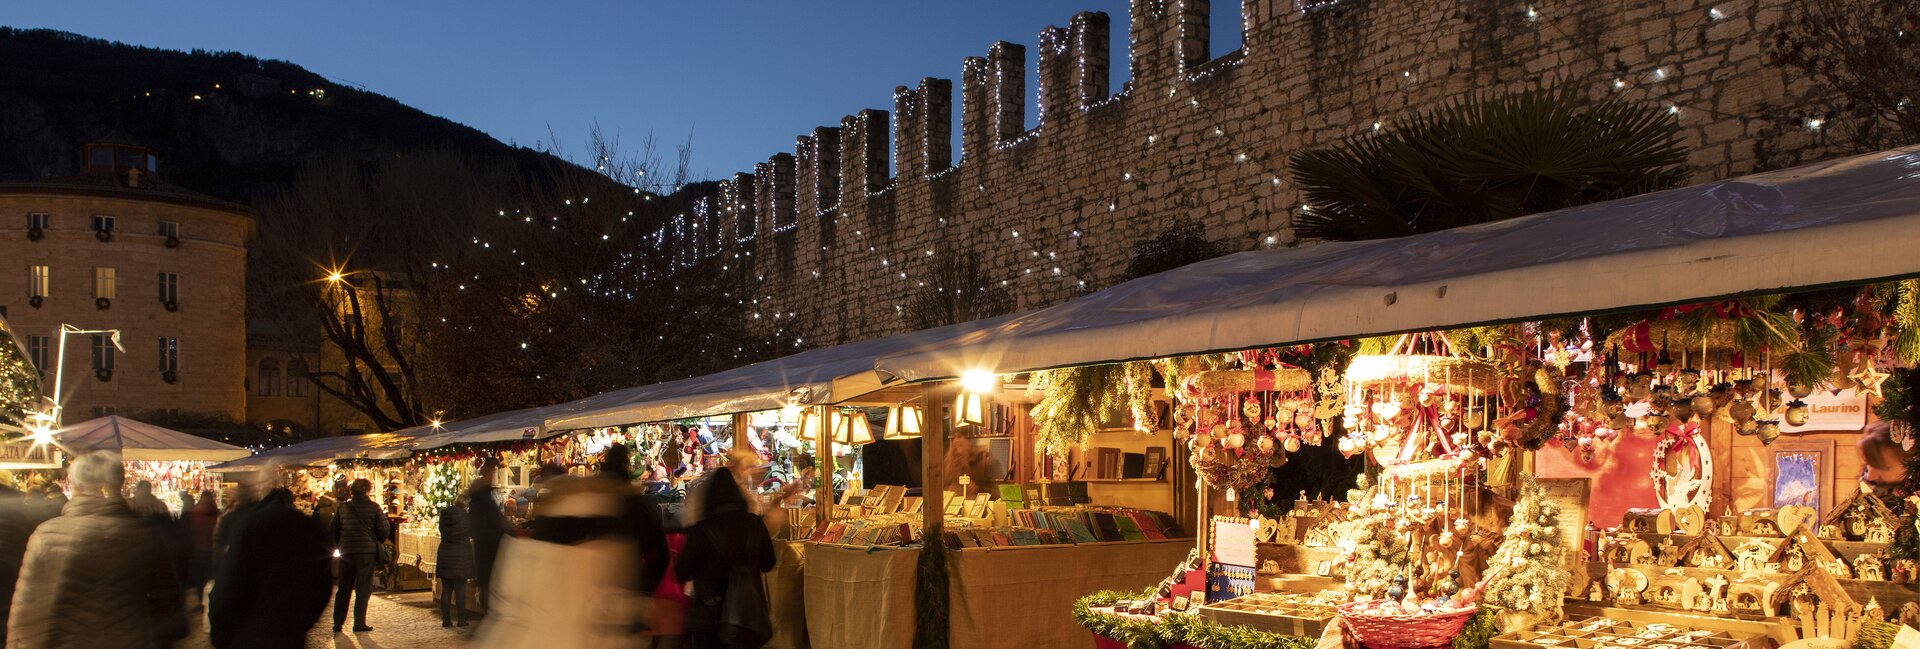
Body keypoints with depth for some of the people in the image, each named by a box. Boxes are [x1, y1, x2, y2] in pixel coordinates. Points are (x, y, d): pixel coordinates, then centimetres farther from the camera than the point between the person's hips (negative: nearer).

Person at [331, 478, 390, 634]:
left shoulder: (343, 507, 2)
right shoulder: (373, 508, -7)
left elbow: (334, 529, 6)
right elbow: (384, 531, -7)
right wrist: (377, 542, 13)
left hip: (346, 551, 3)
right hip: (367, 551, -3)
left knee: (344, 588, 13)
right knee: (363, 588, 4)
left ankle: (338, 623, 15)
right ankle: (359, 623, 2)